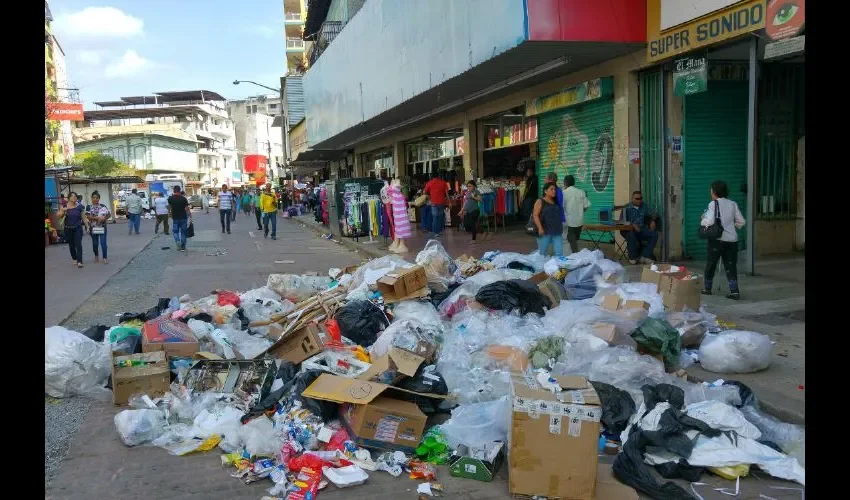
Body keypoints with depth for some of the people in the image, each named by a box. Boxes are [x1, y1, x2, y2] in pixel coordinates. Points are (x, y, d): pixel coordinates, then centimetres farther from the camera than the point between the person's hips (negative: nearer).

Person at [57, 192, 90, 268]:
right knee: (71, 245, 11)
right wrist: (62, 211, -24)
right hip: (68, 229, 2)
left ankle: (79, 261, -12)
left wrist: (87, 226, -3)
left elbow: (84, 217, 1)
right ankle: (74, 259, 29)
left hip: (78, 228, -2)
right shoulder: (65, 207, -1)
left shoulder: (79, 207, -2)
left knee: (78, 244, -10)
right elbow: (58, 215, -4)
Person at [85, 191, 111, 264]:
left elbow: (108, 214, 5)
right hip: (93, 228, 1)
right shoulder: (89, 207, 0)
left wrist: (104, 218, -15)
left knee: (103, 243, -8)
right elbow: (88, 216, -11)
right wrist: (98, 218, -21)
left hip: (102, 227, -1)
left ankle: (105, 258, -4)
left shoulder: (103, 206, 3)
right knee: (95, 243, 11)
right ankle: (96, 256, 29)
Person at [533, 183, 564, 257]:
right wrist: (540, 228, -17)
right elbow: (535, 215, -8)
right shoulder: (540, 202, 0)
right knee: (542, 253, 3)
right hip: (545, 232, -5)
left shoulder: (556, 203, 16)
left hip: (557, 232, 5)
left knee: (559, 253, -2)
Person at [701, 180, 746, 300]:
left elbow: (710, 221, -18)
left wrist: (703, 221, 2)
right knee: (730, 265, 6)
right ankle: (734, 291, -3)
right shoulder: (733, 204, 7)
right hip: (732, 239, 4)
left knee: (711, 263, 11)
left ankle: (707, 288, 22)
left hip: (717, 238, -4)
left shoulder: (713, 204, -8)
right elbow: (741, 221, 7)